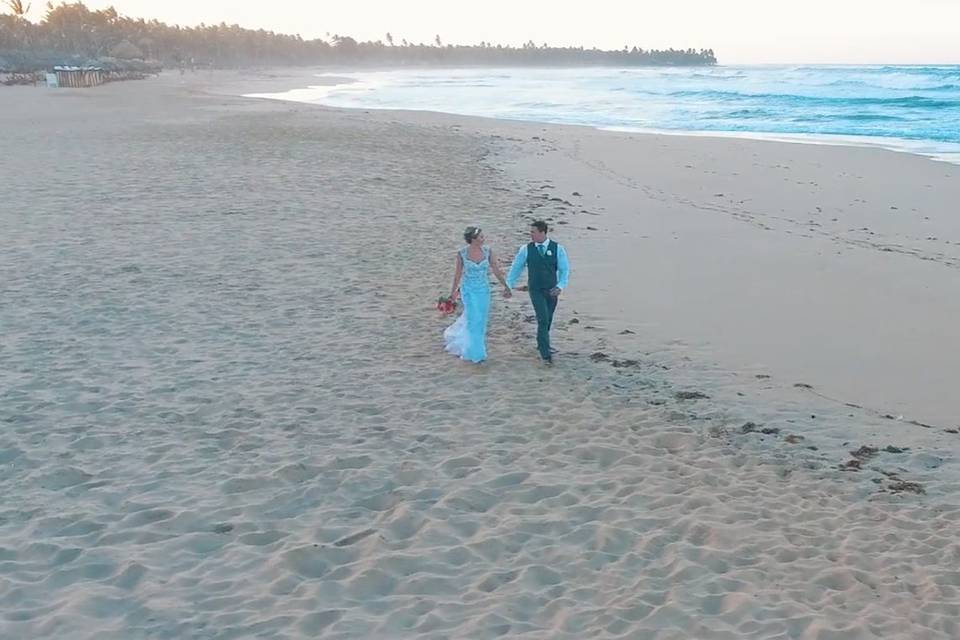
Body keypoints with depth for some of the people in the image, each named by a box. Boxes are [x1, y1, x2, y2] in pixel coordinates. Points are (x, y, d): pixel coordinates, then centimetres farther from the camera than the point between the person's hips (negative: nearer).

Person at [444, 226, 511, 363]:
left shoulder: (487, 252, -5)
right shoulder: (462, 253, -11)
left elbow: (497, 271, 1)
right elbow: (458, 274, 1)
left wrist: (506, 286, 0)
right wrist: (453, 291, 8)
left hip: (484, 290, 3)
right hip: (469, 291, -3)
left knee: (481, 320, 10)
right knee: (473, 319, -4)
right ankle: (475, 352, 11)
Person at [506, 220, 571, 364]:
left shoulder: (557, 249, -5)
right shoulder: (526, 249, -4)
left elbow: (565, 270, -4)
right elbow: (516, 268, 5)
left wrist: (560, 286, -18)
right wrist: (508, 286, 4)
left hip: (551, 291, 2)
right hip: (535, 291, -2)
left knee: (547, 320, 14)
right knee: (543, 320, -13)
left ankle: (542, 345, 38)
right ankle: (546, 353, -8)